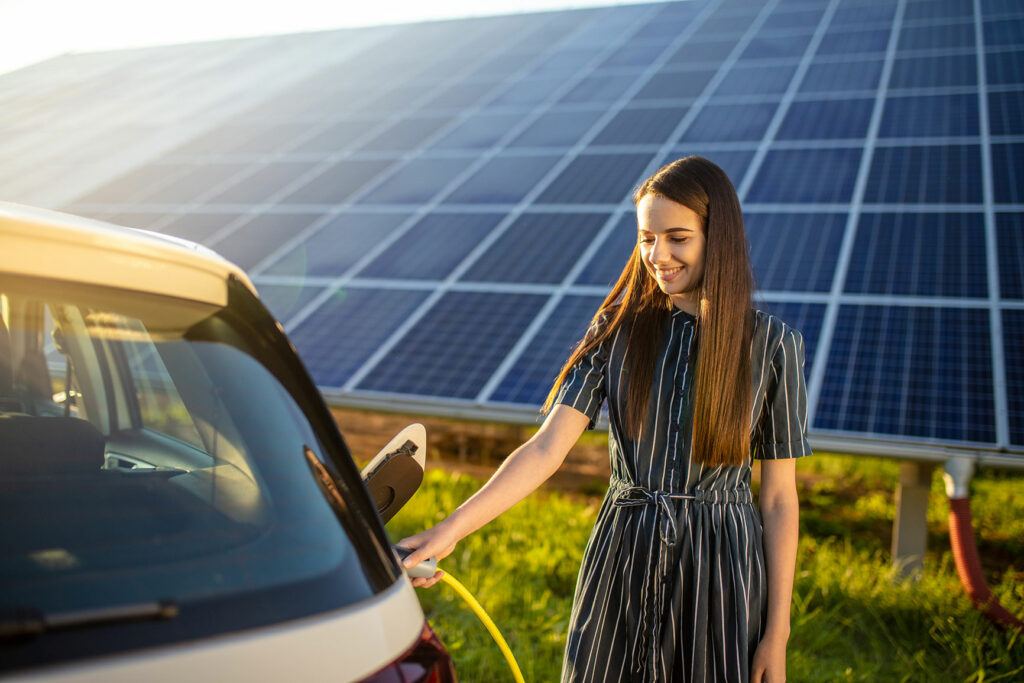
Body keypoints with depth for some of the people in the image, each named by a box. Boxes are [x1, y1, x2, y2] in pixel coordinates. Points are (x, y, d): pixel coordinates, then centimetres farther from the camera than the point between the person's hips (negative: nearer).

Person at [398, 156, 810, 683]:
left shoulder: (771, 345, -6)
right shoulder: (618, 330, -3)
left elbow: (779, 498, -3)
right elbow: (546, 448, -12)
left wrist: (776, 634, -3)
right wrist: (450, 530, -24)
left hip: (723, 567, -1)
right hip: (622, 561, 1)